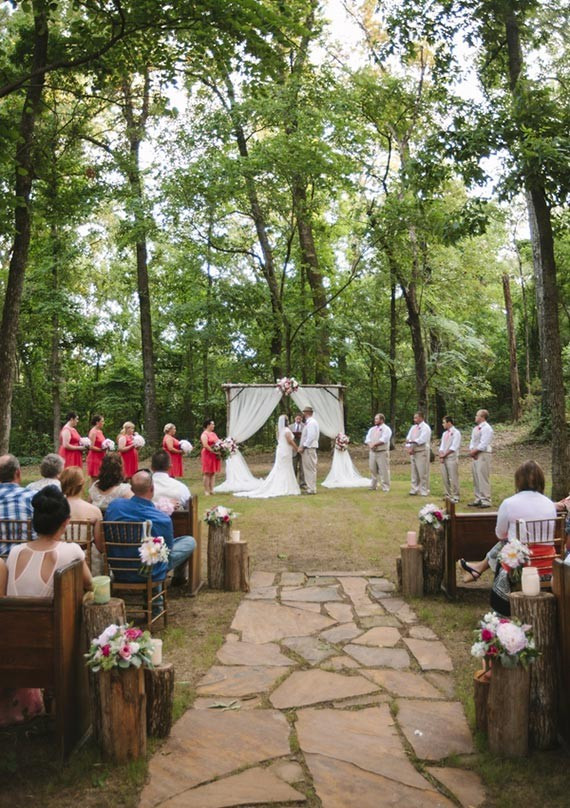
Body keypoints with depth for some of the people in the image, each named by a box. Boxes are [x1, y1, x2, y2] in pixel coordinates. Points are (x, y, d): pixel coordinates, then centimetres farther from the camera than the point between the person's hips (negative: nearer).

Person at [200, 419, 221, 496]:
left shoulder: (213, 434, 17)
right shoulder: (204, 434, -9)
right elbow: (205, 445, -20)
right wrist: (213, 451, -25)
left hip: (215, 456, 8)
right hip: (208, 455, -8)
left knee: (213, 472, 8)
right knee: (207, 473, -4)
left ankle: (211, 489, 12)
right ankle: (206, 490, -1)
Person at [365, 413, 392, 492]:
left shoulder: (386, 429, -4)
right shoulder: (372, 429, 18)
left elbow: (383, 440, -17)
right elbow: (367, 439, 9)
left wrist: (374, 444, -16)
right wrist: (370, 445, -11)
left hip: (382, 452, -6)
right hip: (372, 452, 7)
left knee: (383, 470, -6)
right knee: (373, 469, 10)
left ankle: (385, 487, -2)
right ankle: (373, 486, 19)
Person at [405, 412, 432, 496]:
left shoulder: (425, 427, -6)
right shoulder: (413, 427, 15)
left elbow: (421, 440, -17)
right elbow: (408, 439, 9)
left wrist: (411, 441, -12)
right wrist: (408, 448, -6)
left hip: (422, 452, -7)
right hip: (413, 452, 7)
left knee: (423, 472, -5)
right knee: (414, 472, 10)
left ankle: (424, 491, 1)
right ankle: (414, 490, 15)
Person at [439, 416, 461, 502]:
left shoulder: (456, 433, -7)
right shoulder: (445, 433, 16)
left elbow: (453, 447, -14)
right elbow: (442, 446, 14)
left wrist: (444, 455, -12)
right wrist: (441, 455, -2)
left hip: (452, 458, -7)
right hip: (444, 458, 7)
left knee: (453, 478, -6)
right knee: (445, 478, 8)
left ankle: (455, 496, 0)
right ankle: (448, 495, 16)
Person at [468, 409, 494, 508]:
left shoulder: (486, 428, -12)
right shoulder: (476, 428, 16)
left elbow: (483, 444, -18)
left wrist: (474, 451, -11)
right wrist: (471, 450, -1)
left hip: (483, 455, -9)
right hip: (476, 455, 9)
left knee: (483, 478, -8)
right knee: (476, 478, 12)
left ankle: (486, 501, -5)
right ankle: (478, 499, 20)